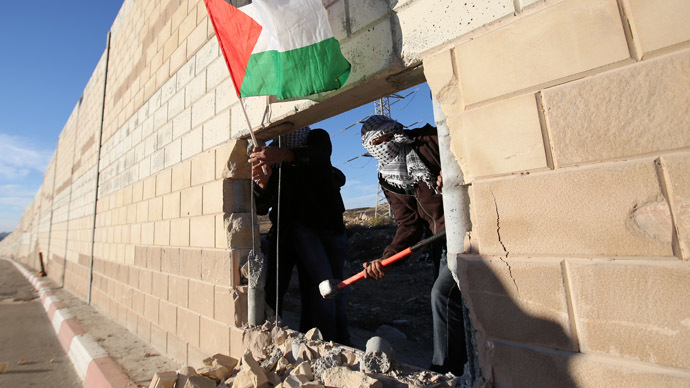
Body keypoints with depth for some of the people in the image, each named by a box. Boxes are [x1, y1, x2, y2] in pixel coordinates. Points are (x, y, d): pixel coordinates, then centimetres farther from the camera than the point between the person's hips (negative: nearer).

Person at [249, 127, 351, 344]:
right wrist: (264, 185, -34)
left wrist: (285, 155, -52)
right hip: (298, 226, -1)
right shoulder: (271, 154, -7)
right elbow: (261, 207, -13)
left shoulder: (318, 137, -7)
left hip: (330, 224, 2)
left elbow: (318, 155, -34)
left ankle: (342, 345, 25)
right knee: (322, 281, -20)